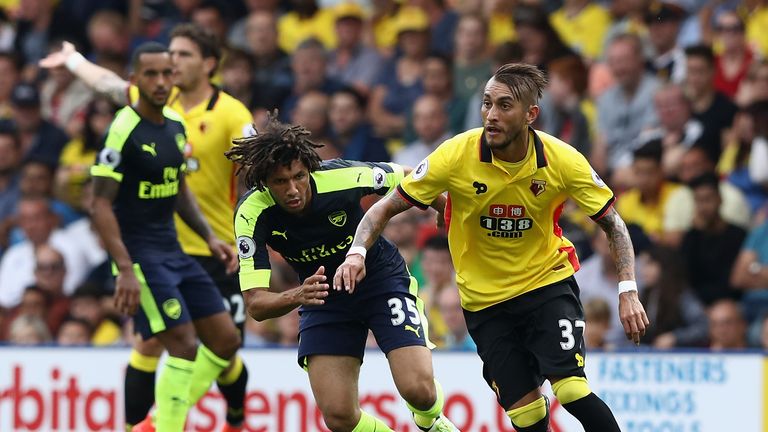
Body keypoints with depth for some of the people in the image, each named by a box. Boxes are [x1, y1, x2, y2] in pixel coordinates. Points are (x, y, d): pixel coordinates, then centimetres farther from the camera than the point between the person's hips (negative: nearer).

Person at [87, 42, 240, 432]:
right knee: (184, 344, -16)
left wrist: (209, 237, 11)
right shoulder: (123, 130, -16)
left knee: (225, 340, 7)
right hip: (139, 254, -8)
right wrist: (125, 269, -25)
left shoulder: (175, 125, 8)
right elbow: (100, 205, -18)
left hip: (173, 252, 8)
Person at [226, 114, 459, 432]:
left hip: (382, 278, -1)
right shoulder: (252, 215, -25)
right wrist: (296, 296, -49)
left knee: (418, 390, -18)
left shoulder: (343, 177, -28)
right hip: (323, 297, 1)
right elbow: (255, 304, -29)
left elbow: (409, 179, -6)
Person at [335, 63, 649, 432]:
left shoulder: (562, 160, -16)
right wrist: (357, 253, -26)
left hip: (548, 281, -1)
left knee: (571, 390, -21)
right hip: (484, 300, 1)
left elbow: (613, 224, -3)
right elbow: (386, 208, -9)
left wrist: (628, 292, -14)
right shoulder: (456, 155, -18)